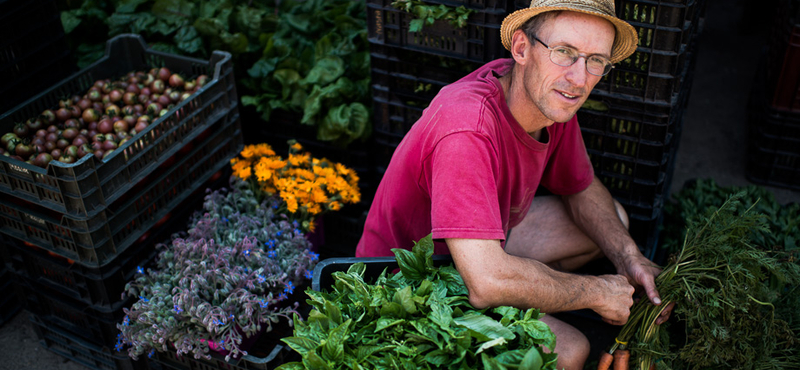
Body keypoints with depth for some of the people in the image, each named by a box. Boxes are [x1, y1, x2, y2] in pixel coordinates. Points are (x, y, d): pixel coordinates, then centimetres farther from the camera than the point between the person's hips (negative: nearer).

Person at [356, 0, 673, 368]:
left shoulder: (550, 95, -11)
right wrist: (598, 292, -27)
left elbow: (582, 189, 8)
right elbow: (486, 283, -43)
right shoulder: (466, 127, -38)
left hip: (487, 246, 8)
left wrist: (630, 259, -10)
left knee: (613, 217, 10)